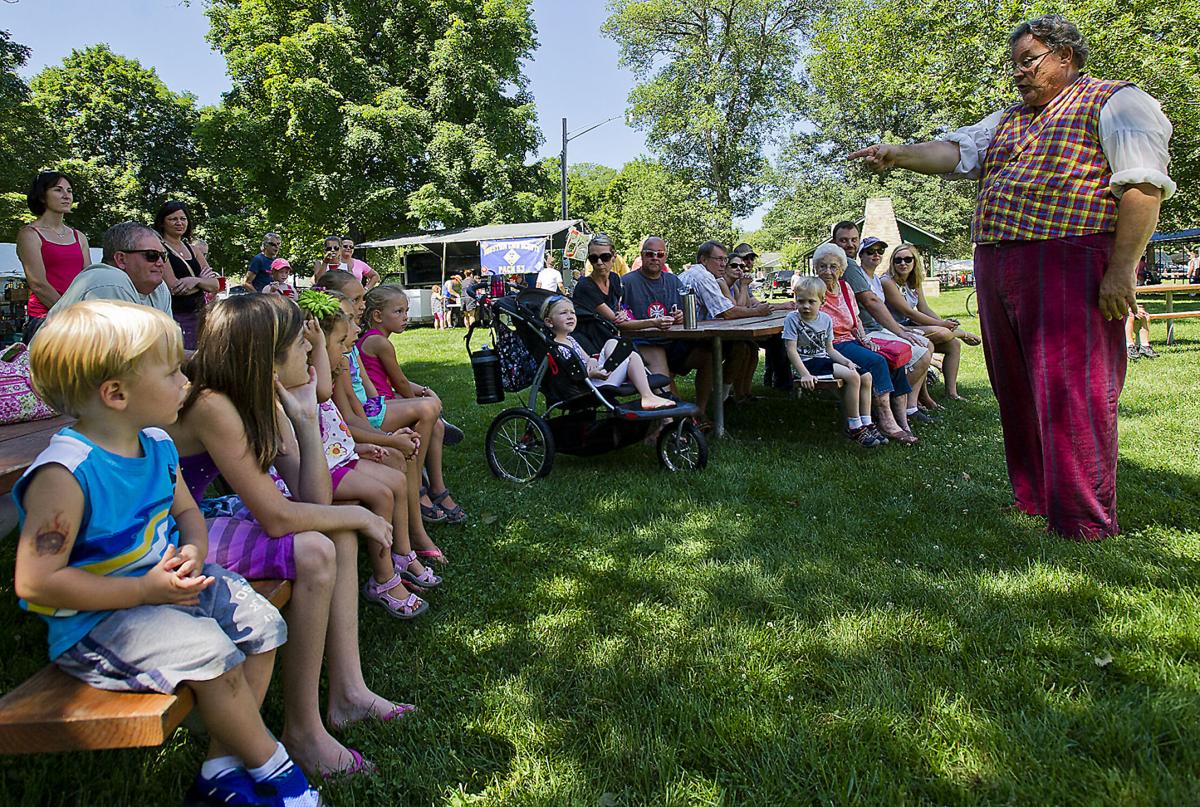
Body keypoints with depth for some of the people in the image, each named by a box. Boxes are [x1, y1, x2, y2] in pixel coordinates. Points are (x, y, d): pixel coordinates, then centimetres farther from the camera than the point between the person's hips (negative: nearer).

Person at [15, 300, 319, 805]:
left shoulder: (157, 444, 2)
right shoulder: (65, 474, -24)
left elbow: (186, 510, 16)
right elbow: (35, 583, -25)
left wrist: (193, 552, -8)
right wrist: (144, 590, -25)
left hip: (164, 582, 9)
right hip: (94, 619, -8)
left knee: (261, 622, 0)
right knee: (207, 650, -27)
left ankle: (223, 763, 7)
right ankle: (270, 766, -4)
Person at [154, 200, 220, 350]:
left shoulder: (191, 249, 15)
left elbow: (215, 286, 6)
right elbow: (174, 288, -15)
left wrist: (195, 280, -14)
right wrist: (203, 280, -1)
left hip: (199, 314, 6)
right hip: (176, 316, -6)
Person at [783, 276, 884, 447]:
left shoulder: (826, 319, 10)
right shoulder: (792, 319, -9)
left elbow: (829, 349, 15)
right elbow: (791, 350, -14)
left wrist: (846, 361, -3)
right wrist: (805, 374, -23)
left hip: (824, 360, 7)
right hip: (808, 363, -7)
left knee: (866, 377, -5)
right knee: (852, 377, -24)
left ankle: (865, 425, -1)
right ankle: (854, 427, -16)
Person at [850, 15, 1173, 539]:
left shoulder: (1114, 101, 3)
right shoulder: (1007, 122, 25)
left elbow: (1144, 184, -8)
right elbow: (954, 150, 11)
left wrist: (1122, 270, -17)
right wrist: (897, 155, -8)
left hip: (1069, 266, -7)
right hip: (996, 270, 8)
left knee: (1071, 396, -8)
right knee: (1017, 393, 10)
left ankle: (1084, 525, 0)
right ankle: (1033, 500, 23)